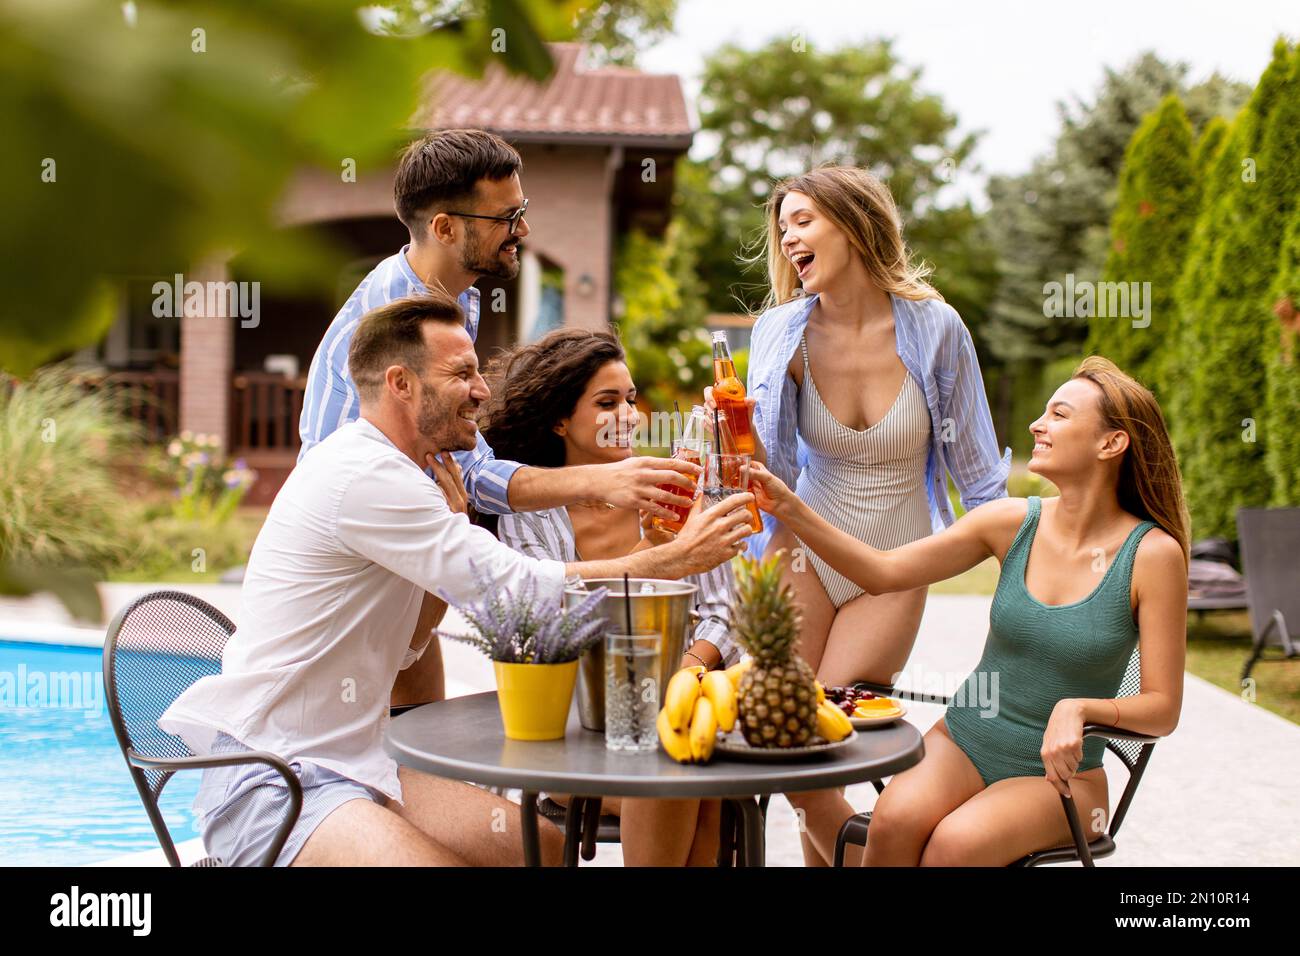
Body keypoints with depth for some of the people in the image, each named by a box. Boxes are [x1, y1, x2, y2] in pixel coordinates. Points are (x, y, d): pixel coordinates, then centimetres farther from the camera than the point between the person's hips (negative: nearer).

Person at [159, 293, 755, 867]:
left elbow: (399, 651, 15)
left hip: (349, 761, 10)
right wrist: (674, 560, -14)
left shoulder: (375, 468, 14)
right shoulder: (363, 475, -18)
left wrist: (449, 527, 5)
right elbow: (518, 589, -21)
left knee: (542, 843, 5)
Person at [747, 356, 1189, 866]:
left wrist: (1080, 708, -27)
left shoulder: (1152, 554, -11)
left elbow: (1162, 709, -9)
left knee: (956, 841, -32)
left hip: (1057, 773, -2)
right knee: (894, 819, -30)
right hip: (962, 745, 2)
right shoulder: (1013, 522, -1)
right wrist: (791, 509, -11)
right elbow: (883, 571, -3)